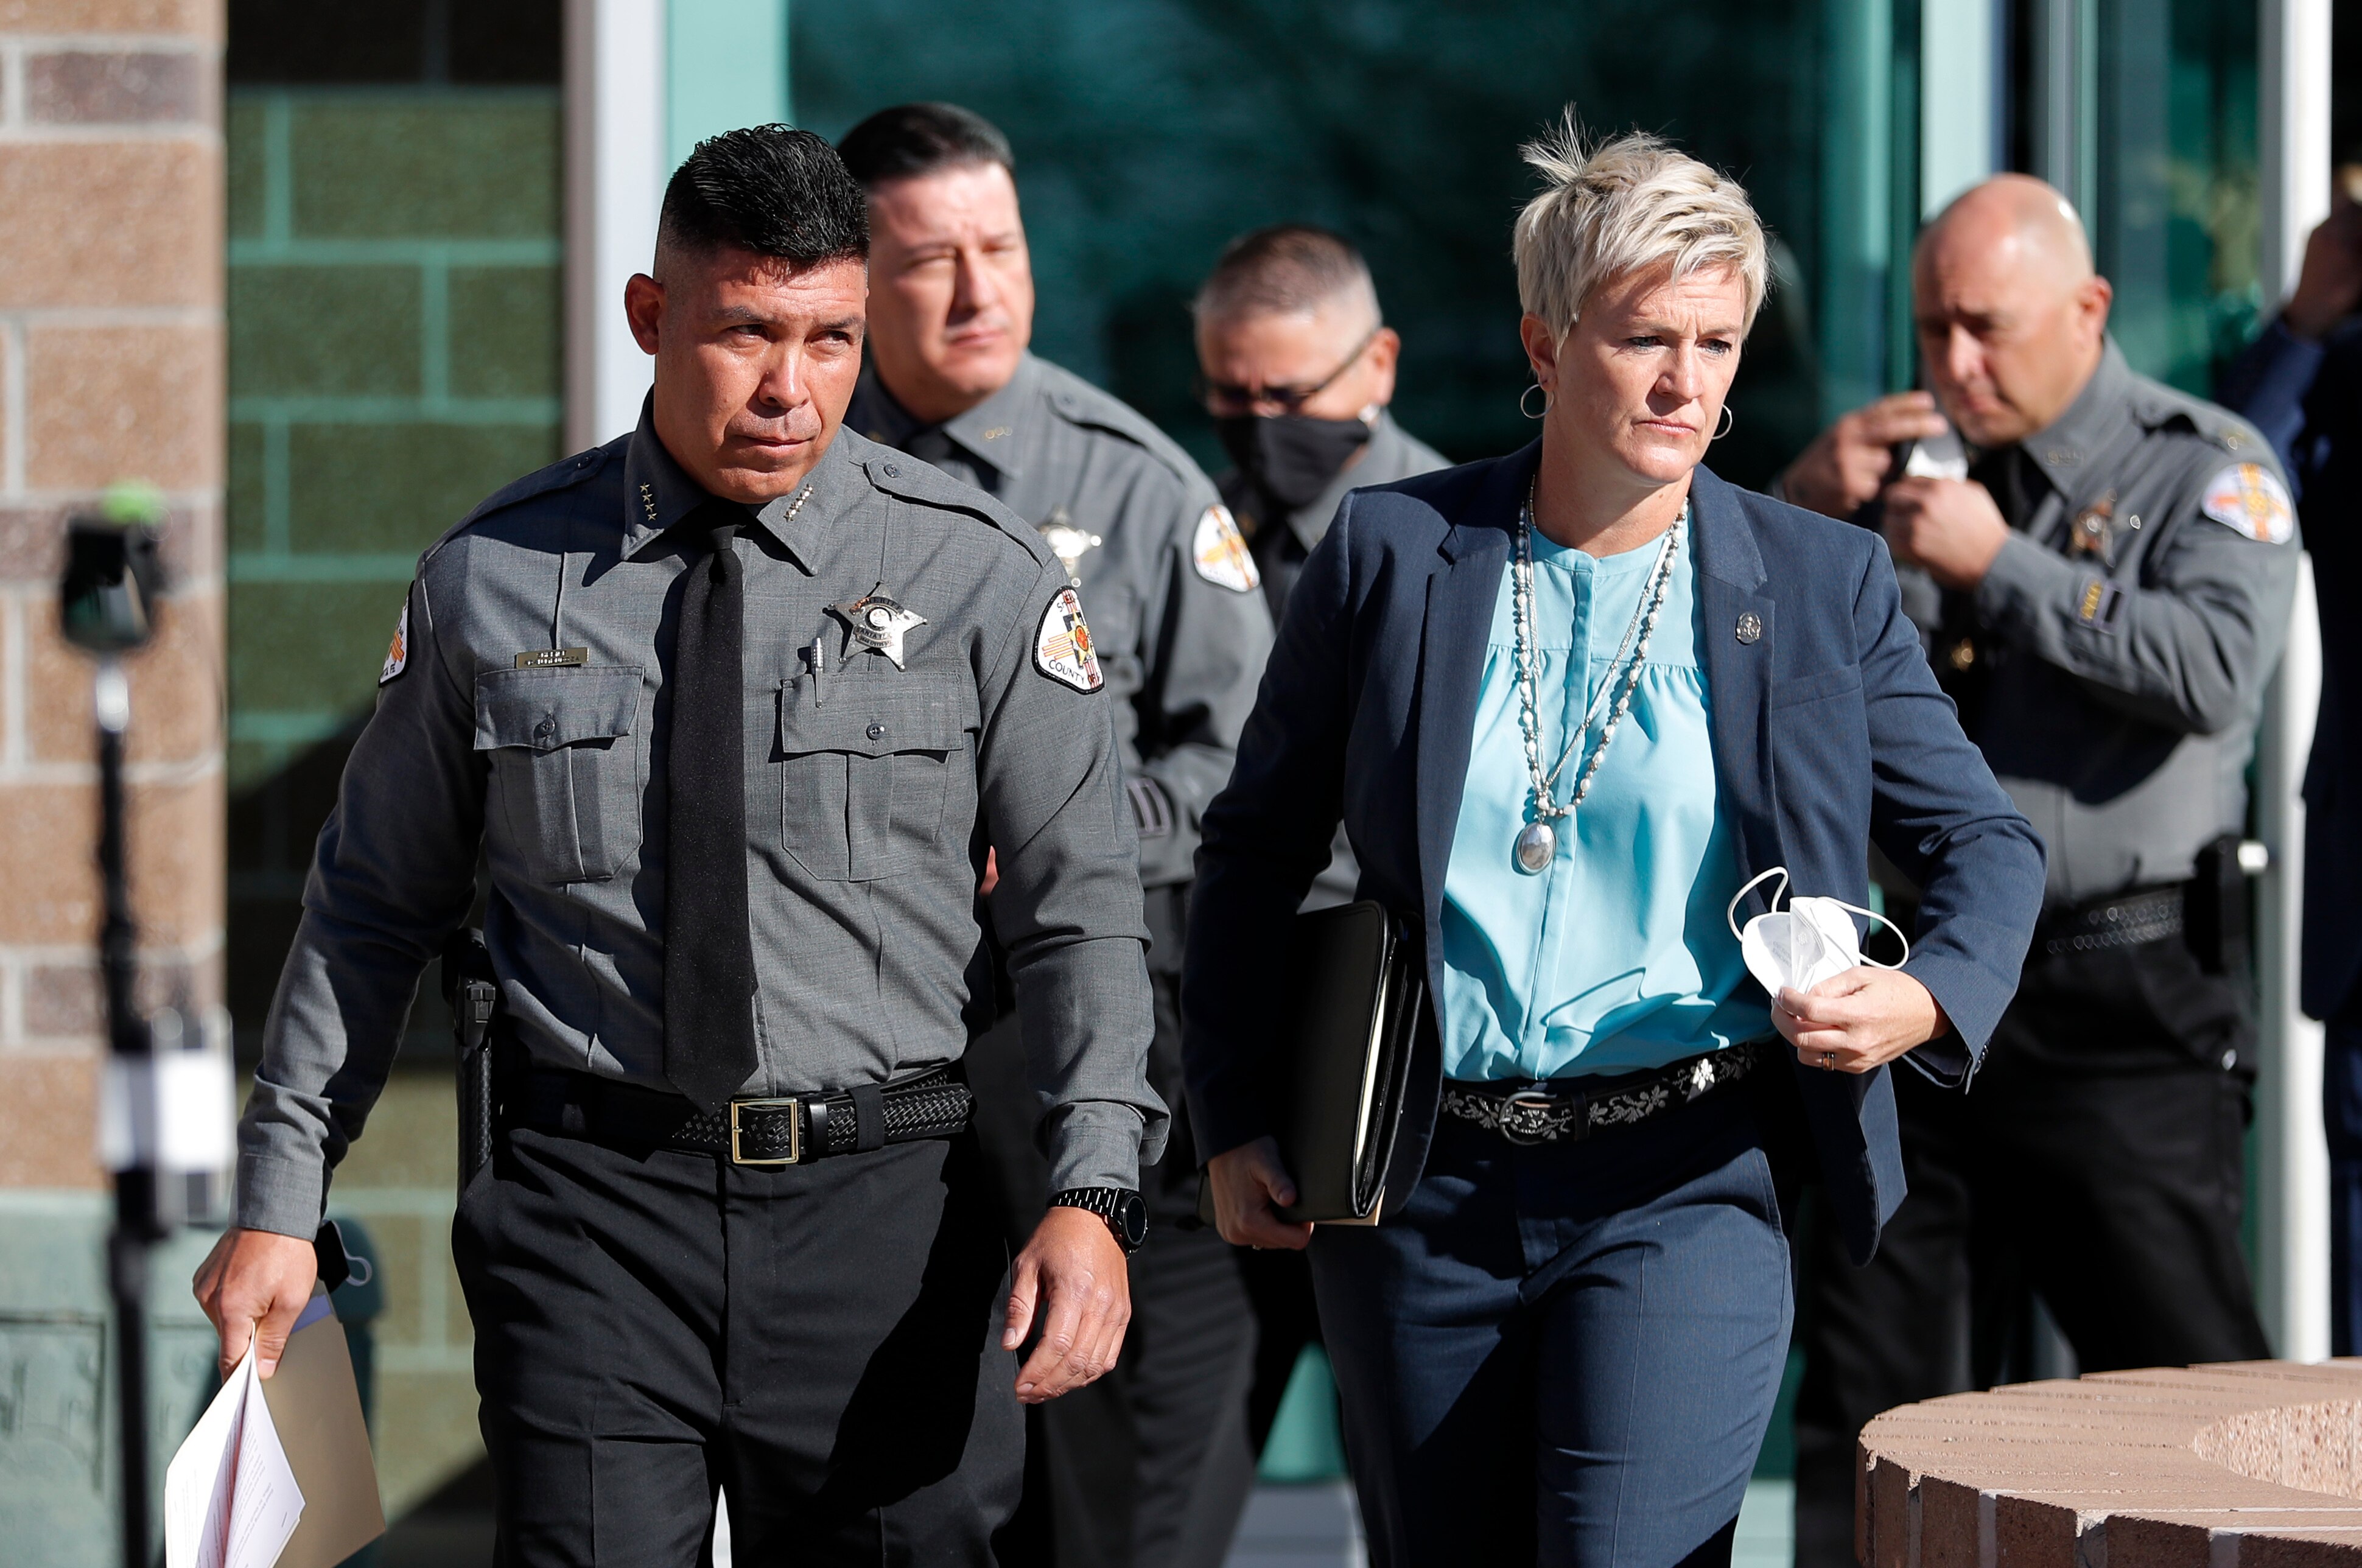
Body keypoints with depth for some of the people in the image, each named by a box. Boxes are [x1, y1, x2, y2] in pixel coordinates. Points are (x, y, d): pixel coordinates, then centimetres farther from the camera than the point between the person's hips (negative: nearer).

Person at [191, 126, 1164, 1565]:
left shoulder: (982, 577, 1)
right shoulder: (493, 581, 4)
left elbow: (1083, 910, -1)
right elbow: (374, 905, 12)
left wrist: (1093, 1199, -14)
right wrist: (282, 1203, 8)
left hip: (884, 1217, 0)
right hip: (591, 1203, 0)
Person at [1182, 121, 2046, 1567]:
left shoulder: (1824, 584, 2)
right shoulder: (1393, 552, 3)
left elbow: (1987, 844, 9)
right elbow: (1258, 849, 12)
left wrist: (1929, 999, -12)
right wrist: (1235, 1120, 7)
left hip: (1686, 1190, -2)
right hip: (1421, 1191, 2)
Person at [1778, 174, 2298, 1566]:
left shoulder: (2206, 468, 1)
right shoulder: (1911, 462, 14)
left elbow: (2216, 668, -18)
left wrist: (2001, 569, -15)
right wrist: (1803, 506, -4)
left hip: (2120, 1009, -5)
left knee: (2191, 1386, -5)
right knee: (1870, 1402, 7)